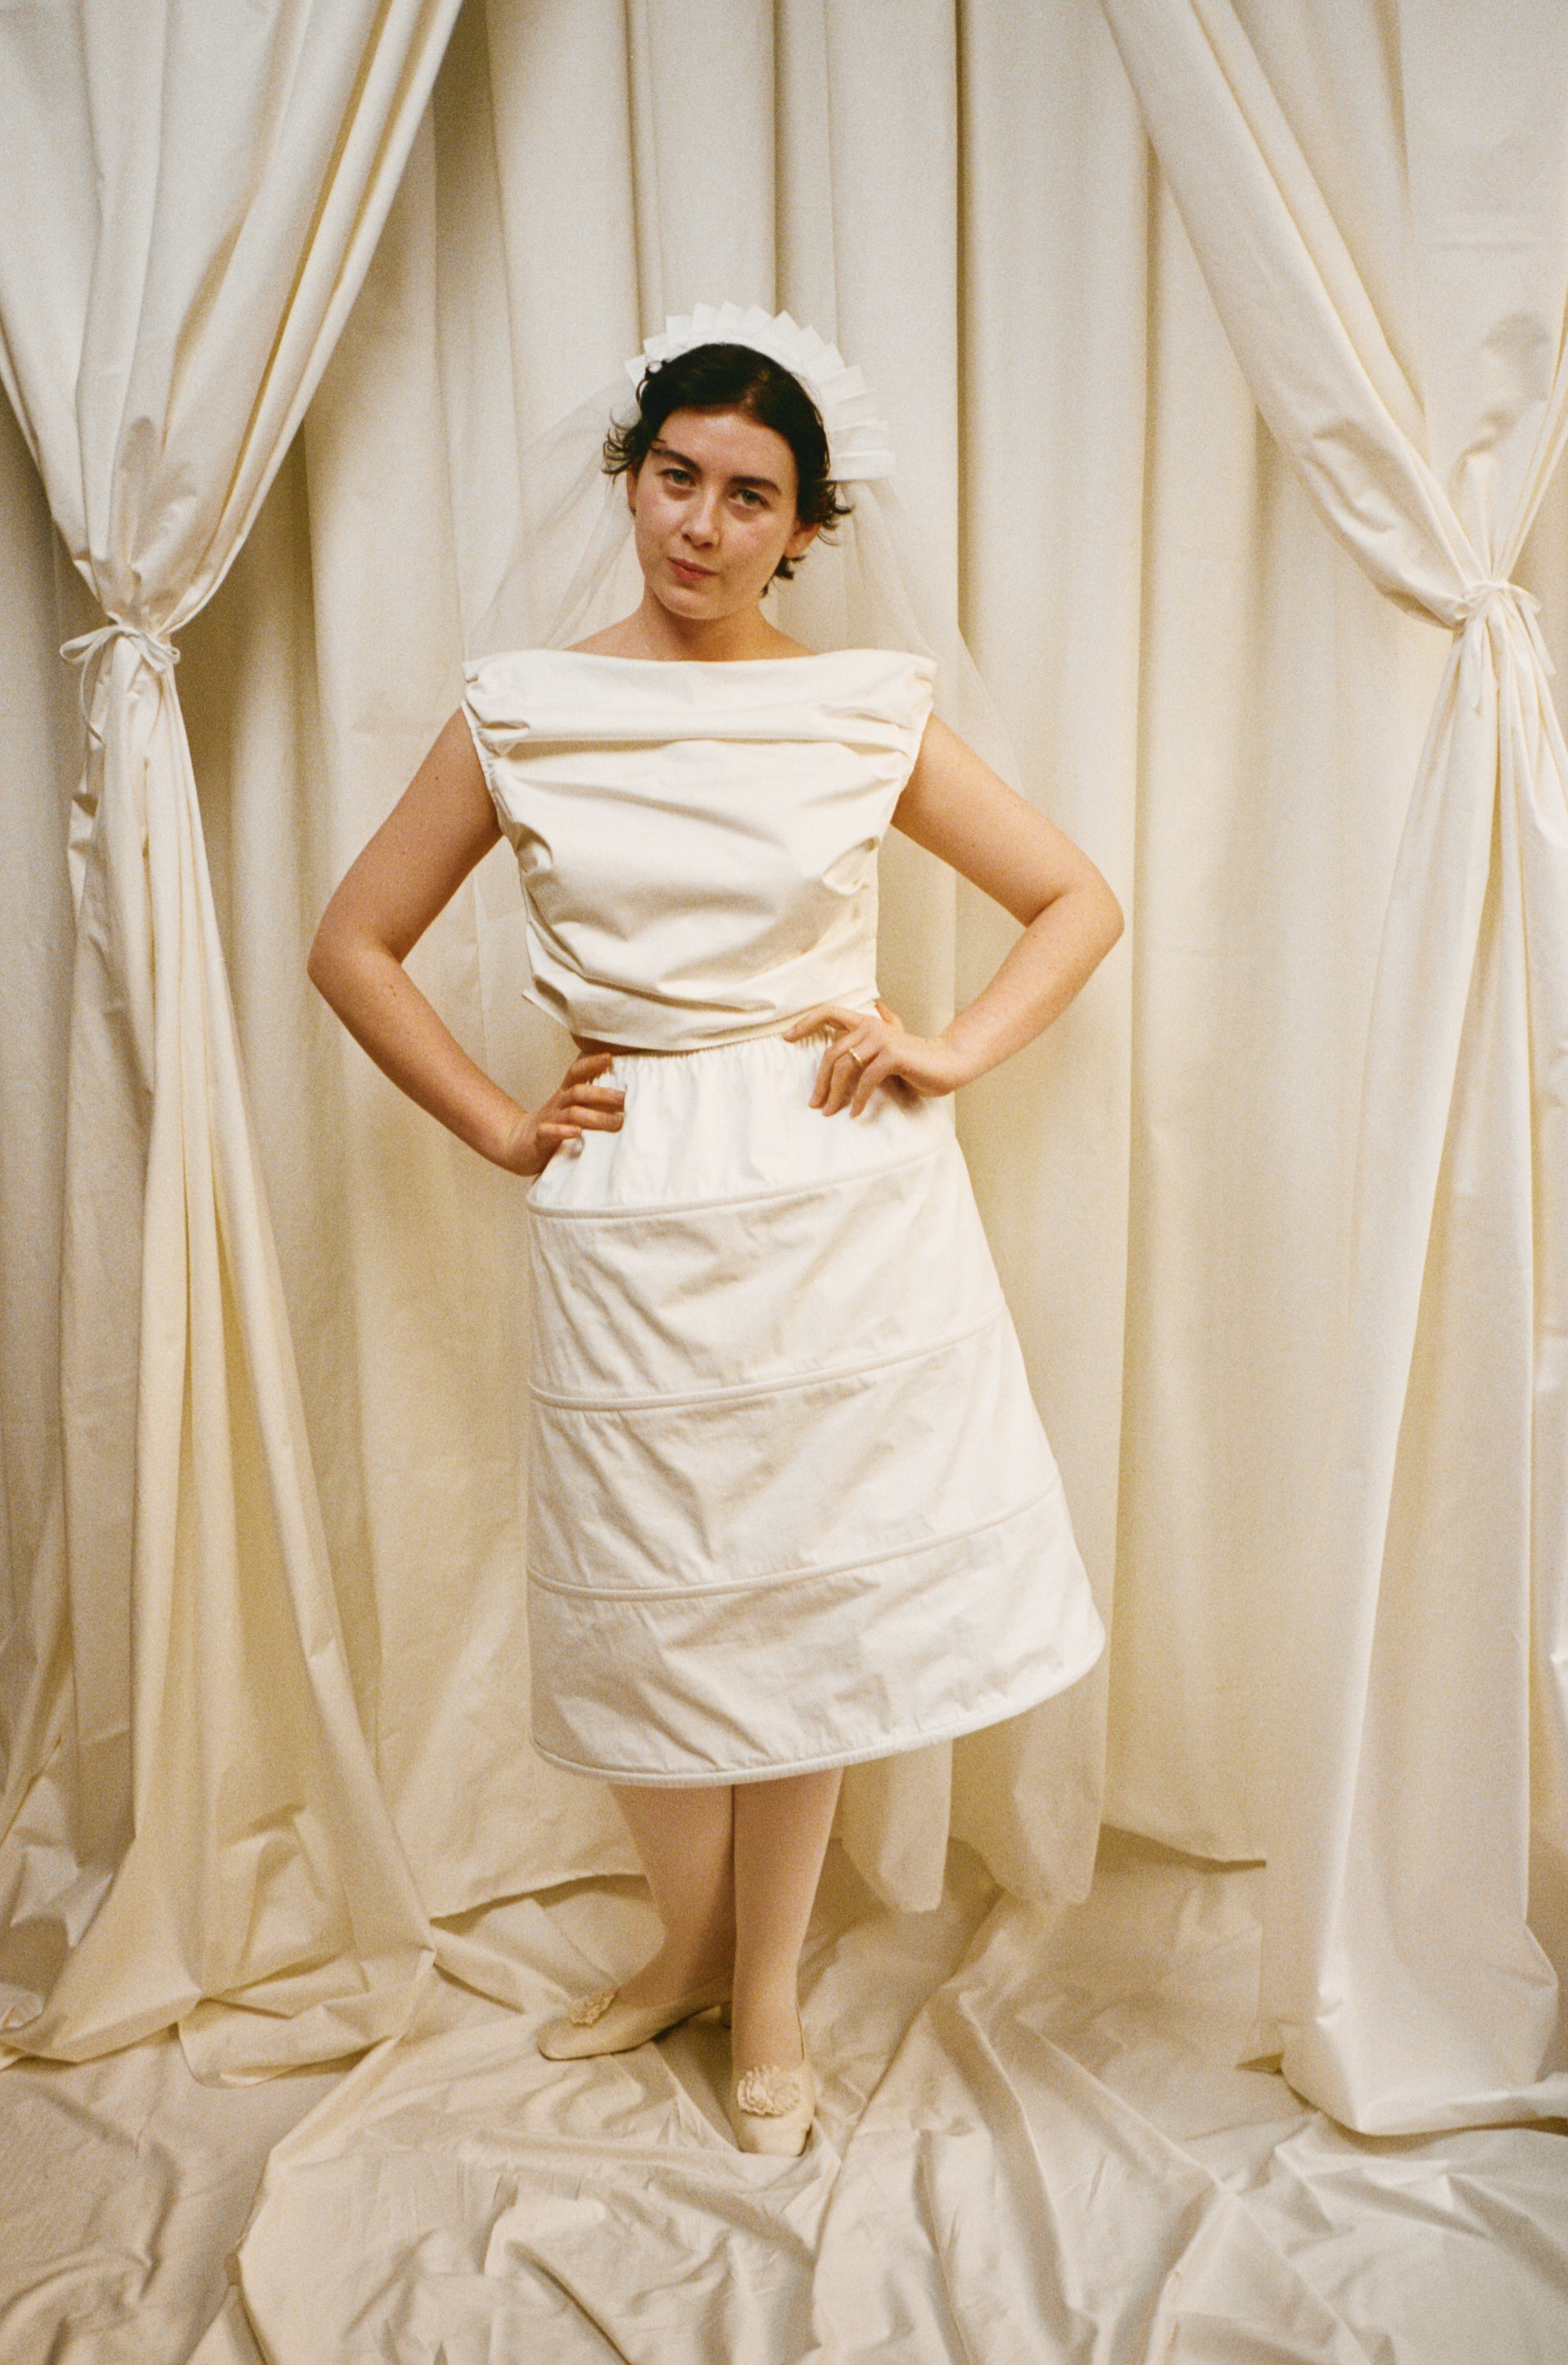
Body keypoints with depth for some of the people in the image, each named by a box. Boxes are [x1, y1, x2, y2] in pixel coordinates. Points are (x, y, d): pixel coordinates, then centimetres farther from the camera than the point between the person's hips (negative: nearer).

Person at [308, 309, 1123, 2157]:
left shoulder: (872, 711, 2)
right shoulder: (520, 714, 2)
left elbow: (1080, 903, 10)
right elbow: (354, 946, 8)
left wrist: (952, 1051, -4)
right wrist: (499, 1127, 1)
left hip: (845, 1201, 0)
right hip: (631, 1218, 1)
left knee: (807, 1596, 9)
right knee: (644, 1606, 10)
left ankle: (767, 1997, 31)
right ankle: (690, 1940, 38)